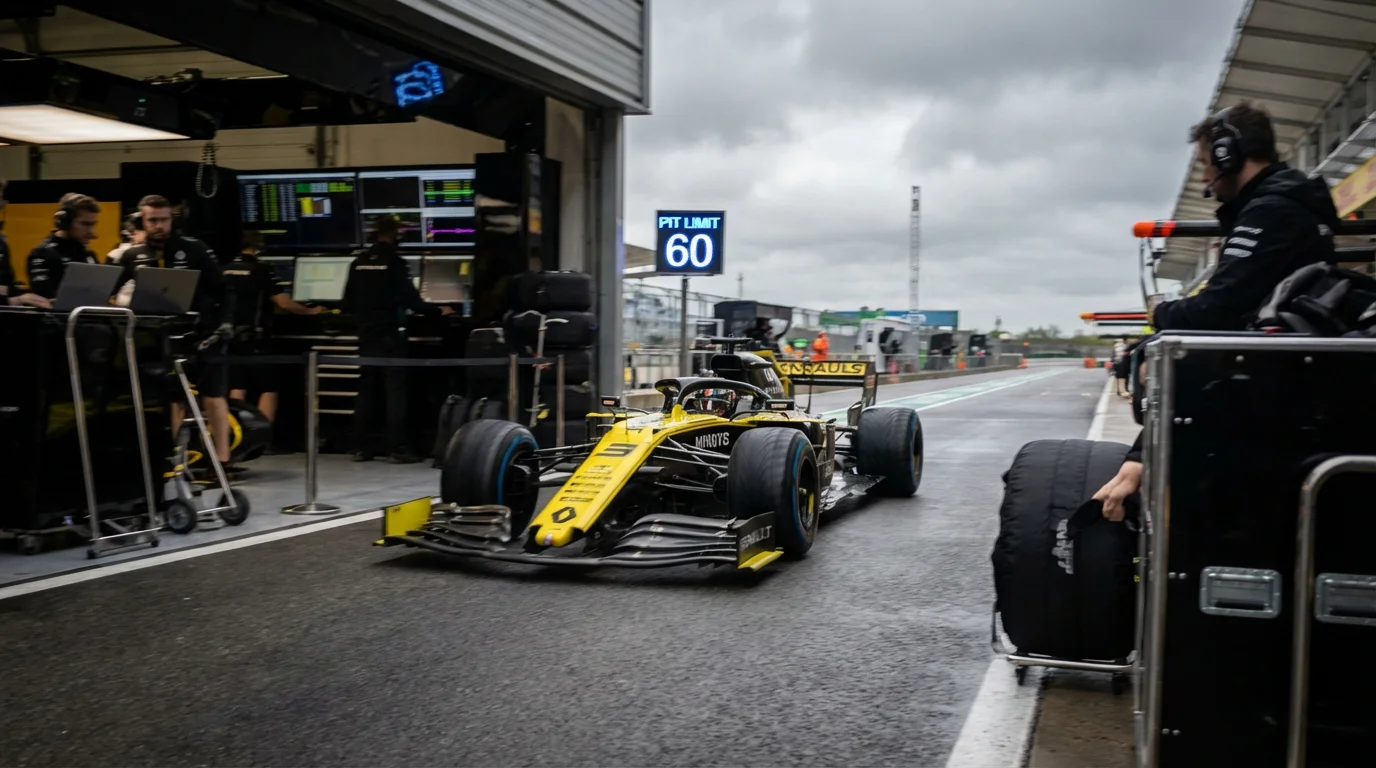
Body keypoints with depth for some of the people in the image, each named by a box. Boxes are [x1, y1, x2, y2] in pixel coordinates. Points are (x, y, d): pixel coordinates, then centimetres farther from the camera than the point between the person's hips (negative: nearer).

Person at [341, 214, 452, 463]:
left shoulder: (358, 262, 7)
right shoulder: (395, 262, -10)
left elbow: (347, 303, 10)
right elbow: (411, 300, -12)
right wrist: (438, 311, 2)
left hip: (366, 334, 6)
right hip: (390, 334, -6)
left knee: (366, 389, 11)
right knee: (395, 391, -3)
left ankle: (360, 447, 12)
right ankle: (397, 449, -5)